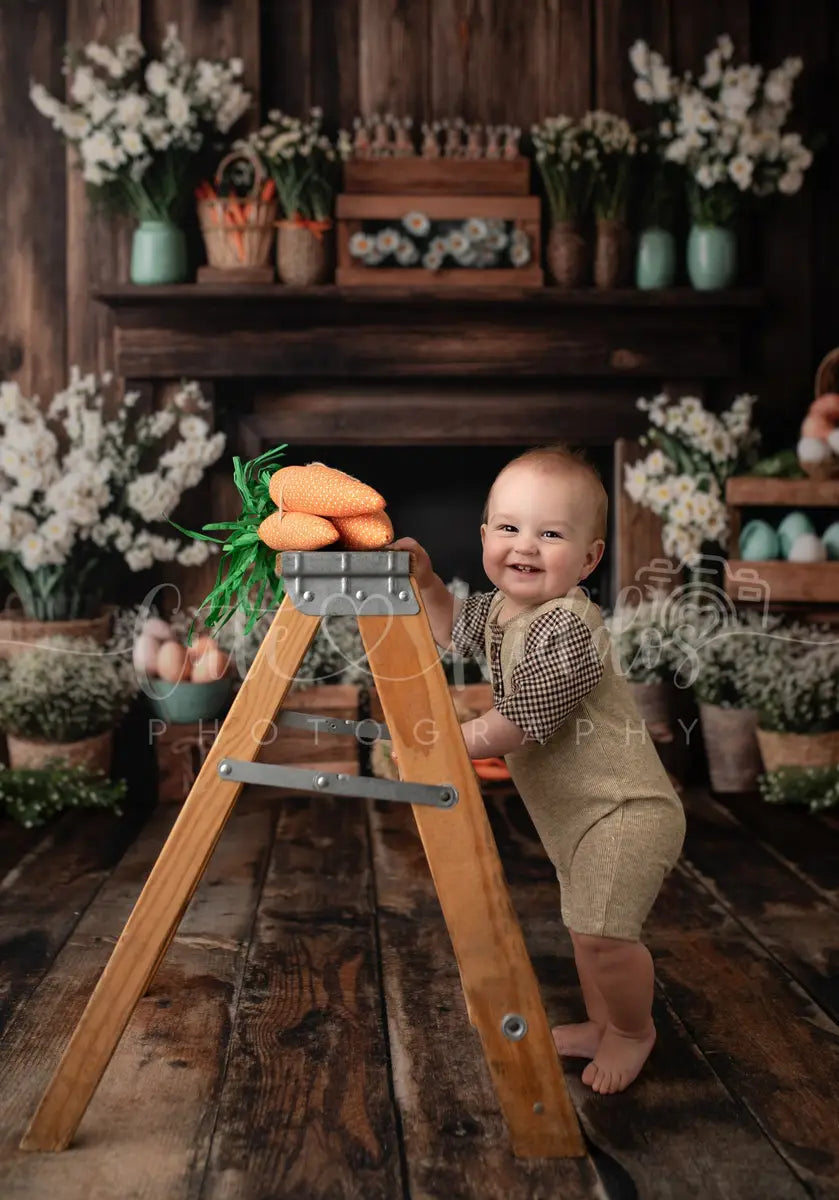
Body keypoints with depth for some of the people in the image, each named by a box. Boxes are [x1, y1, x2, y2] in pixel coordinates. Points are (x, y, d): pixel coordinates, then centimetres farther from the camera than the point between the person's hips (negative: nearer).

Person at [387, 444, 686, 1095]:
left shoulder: (567, 629, -27)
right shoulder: (502, 608, 3)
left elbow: (515, 726, -27)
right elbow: (453, 628, 23)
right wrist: (425, 581, 6)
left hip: (625, 810, -10)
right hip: (579, 811, 10)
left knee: (602, 932, -16)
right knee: (588, 924, 22)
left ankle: (634, 1030, 11)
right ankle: (603, 1024, 41)